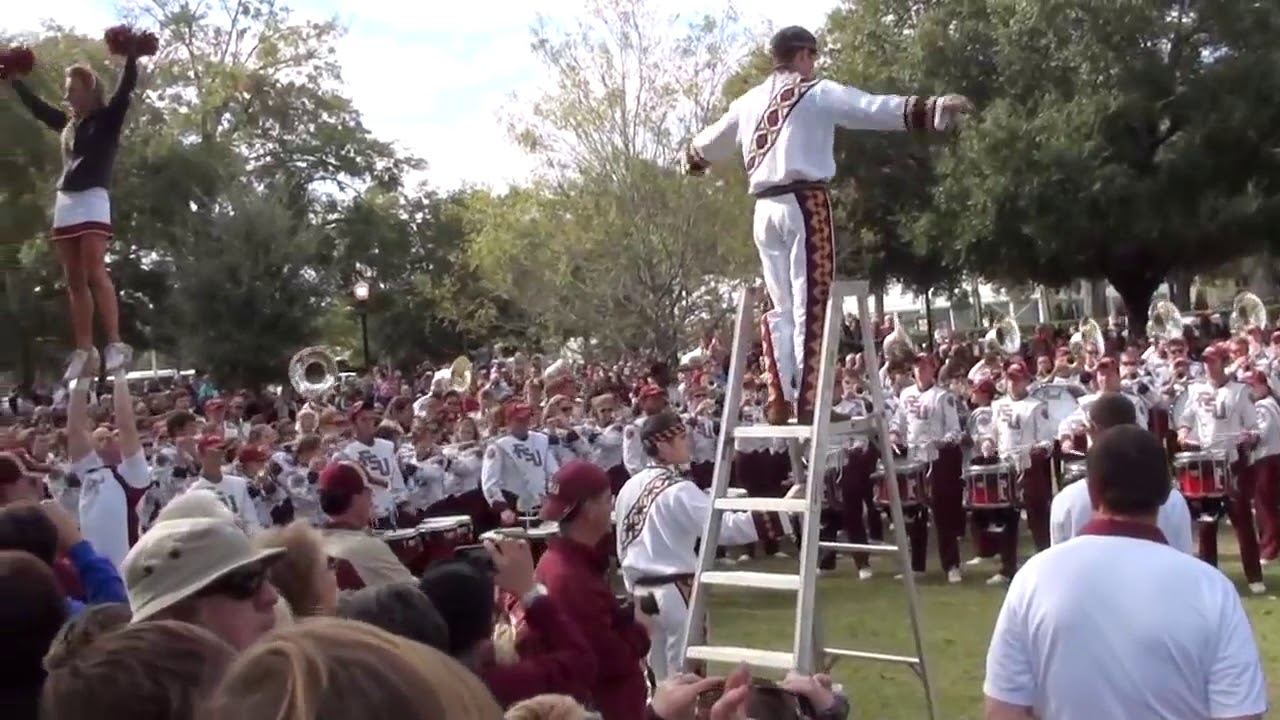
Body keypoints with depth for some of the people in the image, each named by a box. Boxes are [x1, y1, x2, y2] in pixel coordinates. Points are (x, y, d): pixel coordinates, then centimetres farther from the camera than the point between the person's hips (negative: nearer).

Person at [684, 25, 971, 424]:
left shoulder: (749, 102, 19)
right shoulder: (816, 93, 0)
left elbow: (713, 139, 35)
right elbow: (871, 107, -13)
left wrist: (693, 157, 57)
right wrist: (930, 107, -19)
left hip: (765, 208, 6)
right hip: (805, 203, -6)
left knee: (780, 307, 12)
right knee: (810, 306, -5)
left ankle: (780, 400, 10)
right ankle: (807, 401, -6)